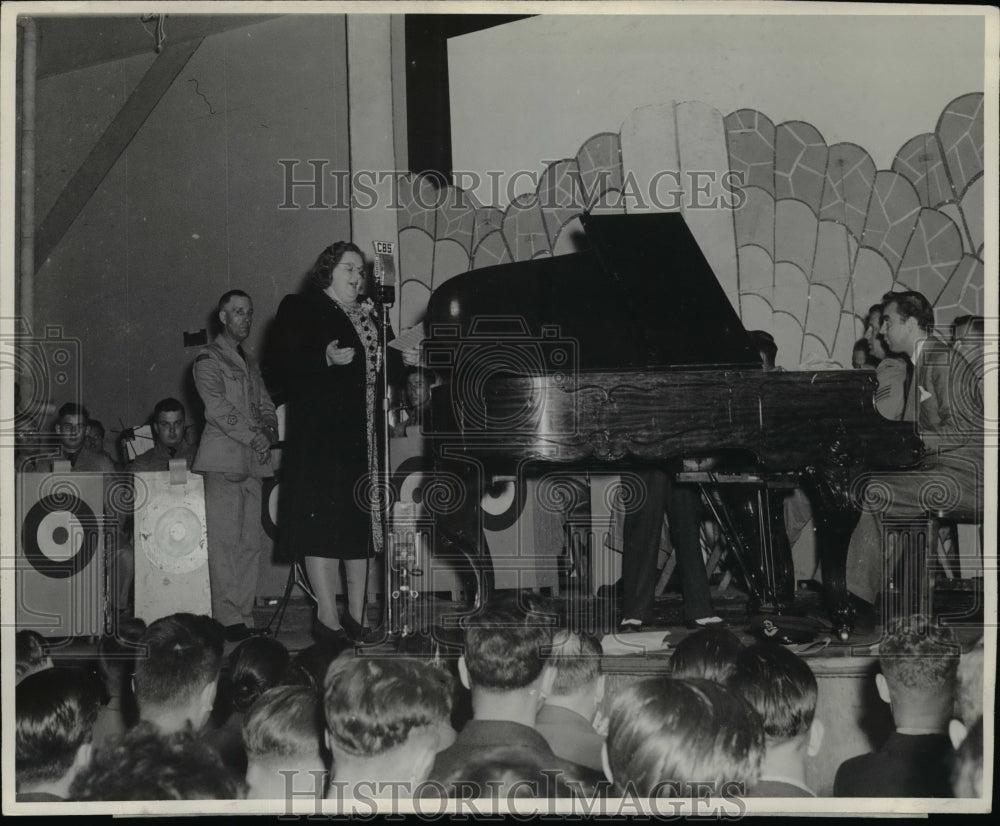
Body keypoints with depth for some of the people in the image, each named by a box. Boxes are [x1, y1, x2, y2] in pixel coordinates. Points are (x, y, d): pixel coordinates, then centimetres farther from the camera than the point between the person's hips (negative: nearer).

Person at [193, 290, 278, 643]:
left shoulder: (250, 363, 25)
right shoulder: (208, 360, 2)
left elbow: (266, 405, 21)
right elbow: (218, 408, -10)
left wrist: (268, 433, 0)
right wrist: (254, 437, -14)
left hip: (252, 461, 7)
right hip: (223, 459, -7)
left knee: (251, 540, 1)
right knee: (225, 540, -10)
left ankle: (245, 615, 4)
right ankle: (228, 619, -11)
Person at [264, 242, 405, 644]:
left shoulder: (368, 316, 20)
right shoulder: (299, 310, 0)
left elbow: (388, 368, 23)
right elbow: (277, 369, -10)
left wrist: (397, 356, 2)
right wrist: (325, 360, -21)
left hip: (363, 436, 7)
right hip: (318, 435, -7)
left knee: (362, 522, 8)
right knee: (323, 522, -9)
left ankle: (357, 615, 14)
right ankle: (327, 618, -6)